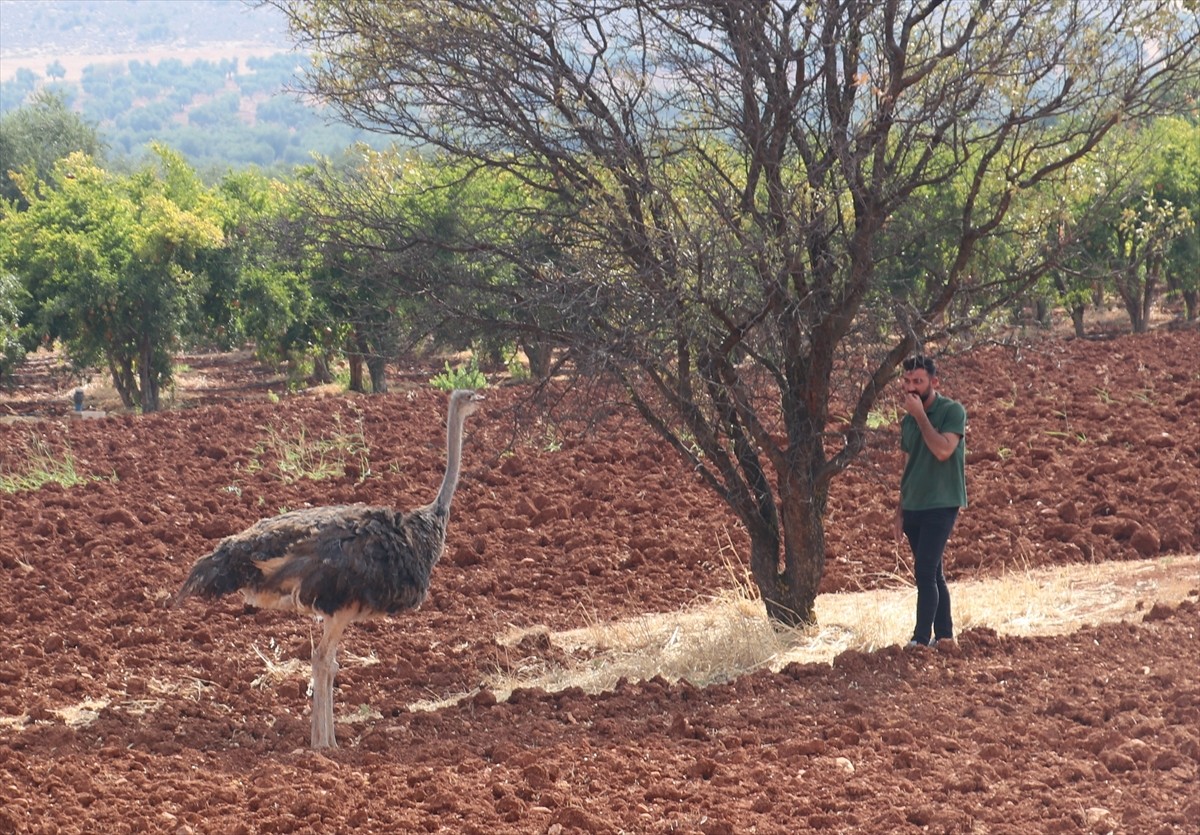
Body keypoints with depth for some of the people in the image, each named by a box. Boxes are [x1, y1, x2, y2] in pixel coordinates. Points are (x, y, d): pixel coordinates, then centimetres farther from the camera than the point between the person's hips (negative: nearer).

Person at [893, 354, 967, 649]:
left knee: (925, 572, -15)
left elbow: (943, 450, -24)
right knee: (932, 573, 11)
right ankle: (944, 634, 19)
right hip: (913, 507, 7)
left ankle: (921, 639, -16)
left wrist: (920, 415, -19)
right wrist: (900, 512, 16)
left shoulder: (952, 411, -8)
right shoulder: (908, 420, 10)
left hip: (941, 505, -7)